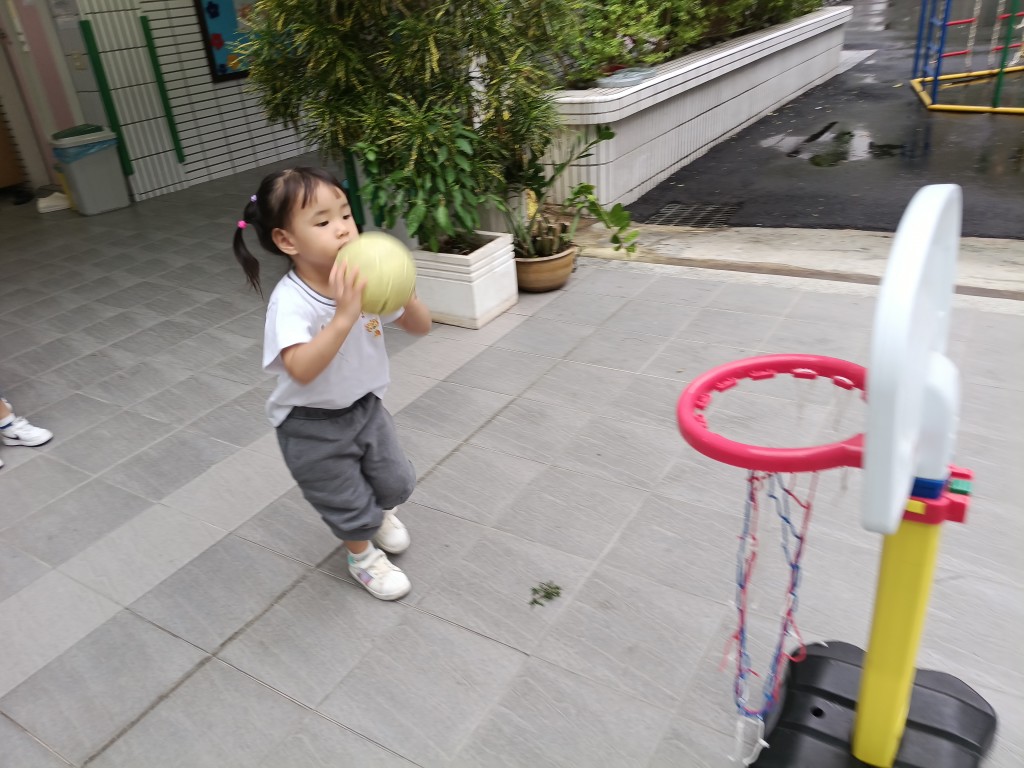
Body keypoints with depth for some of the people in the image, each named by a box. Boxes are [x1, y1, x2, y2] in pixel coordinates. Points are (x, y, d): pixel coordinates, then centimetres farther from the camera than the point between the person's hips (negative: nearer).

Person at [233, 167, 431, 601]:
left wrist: (405, 296, -27)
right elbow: (301, 370, -44)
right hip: (312, 425, -5)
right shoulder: (290, 301, -29)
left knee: (395, 481, 19)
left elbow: (421, 327, -7)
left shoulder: (364, 279, -13)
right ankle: (363, 555, 45)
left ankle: (379, 514, 55)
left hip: (365, 405, 5)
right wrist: (344, 317, -52)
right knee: (346, 502, 13)